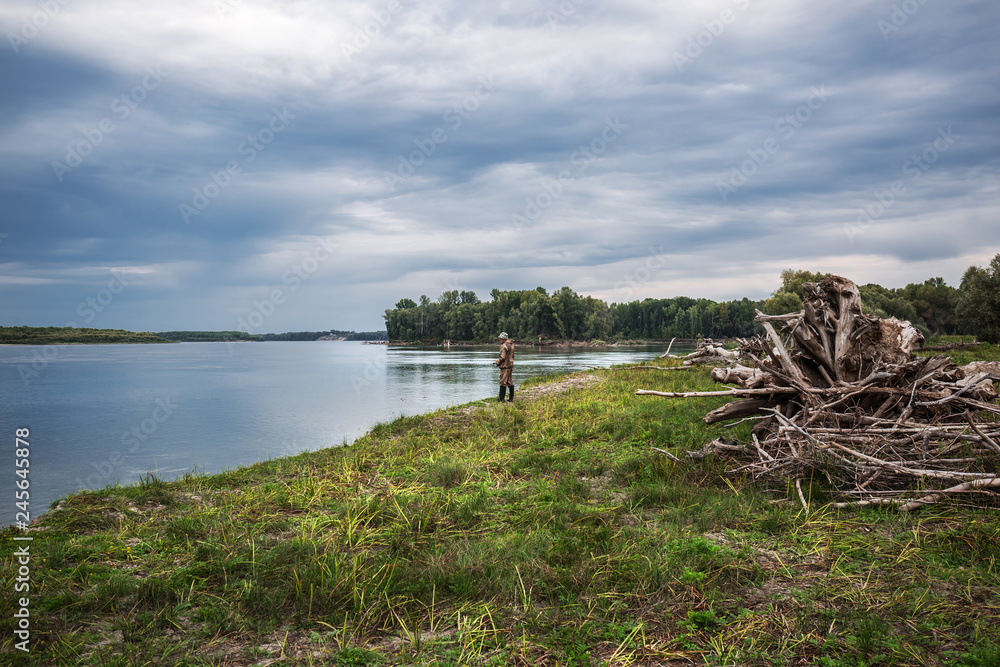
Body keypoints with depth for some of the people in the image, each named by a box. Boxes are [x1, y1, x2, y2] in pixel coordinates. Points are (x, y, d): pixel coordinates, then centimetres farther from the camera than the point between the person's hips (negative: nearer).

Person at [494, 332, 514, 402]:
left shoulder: (504, 346, -16)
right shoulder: (511, 344, 13)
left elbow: (502, 357, -21)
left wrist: (497, 363, -4)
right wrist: (498, 362, 20)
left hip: (505, 366, -9)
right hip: (511, 365, 9)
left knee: (503, 383, -5)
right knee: (510, 382, 11)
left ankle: (501, 398, -3)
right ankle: (511, 398, 14)